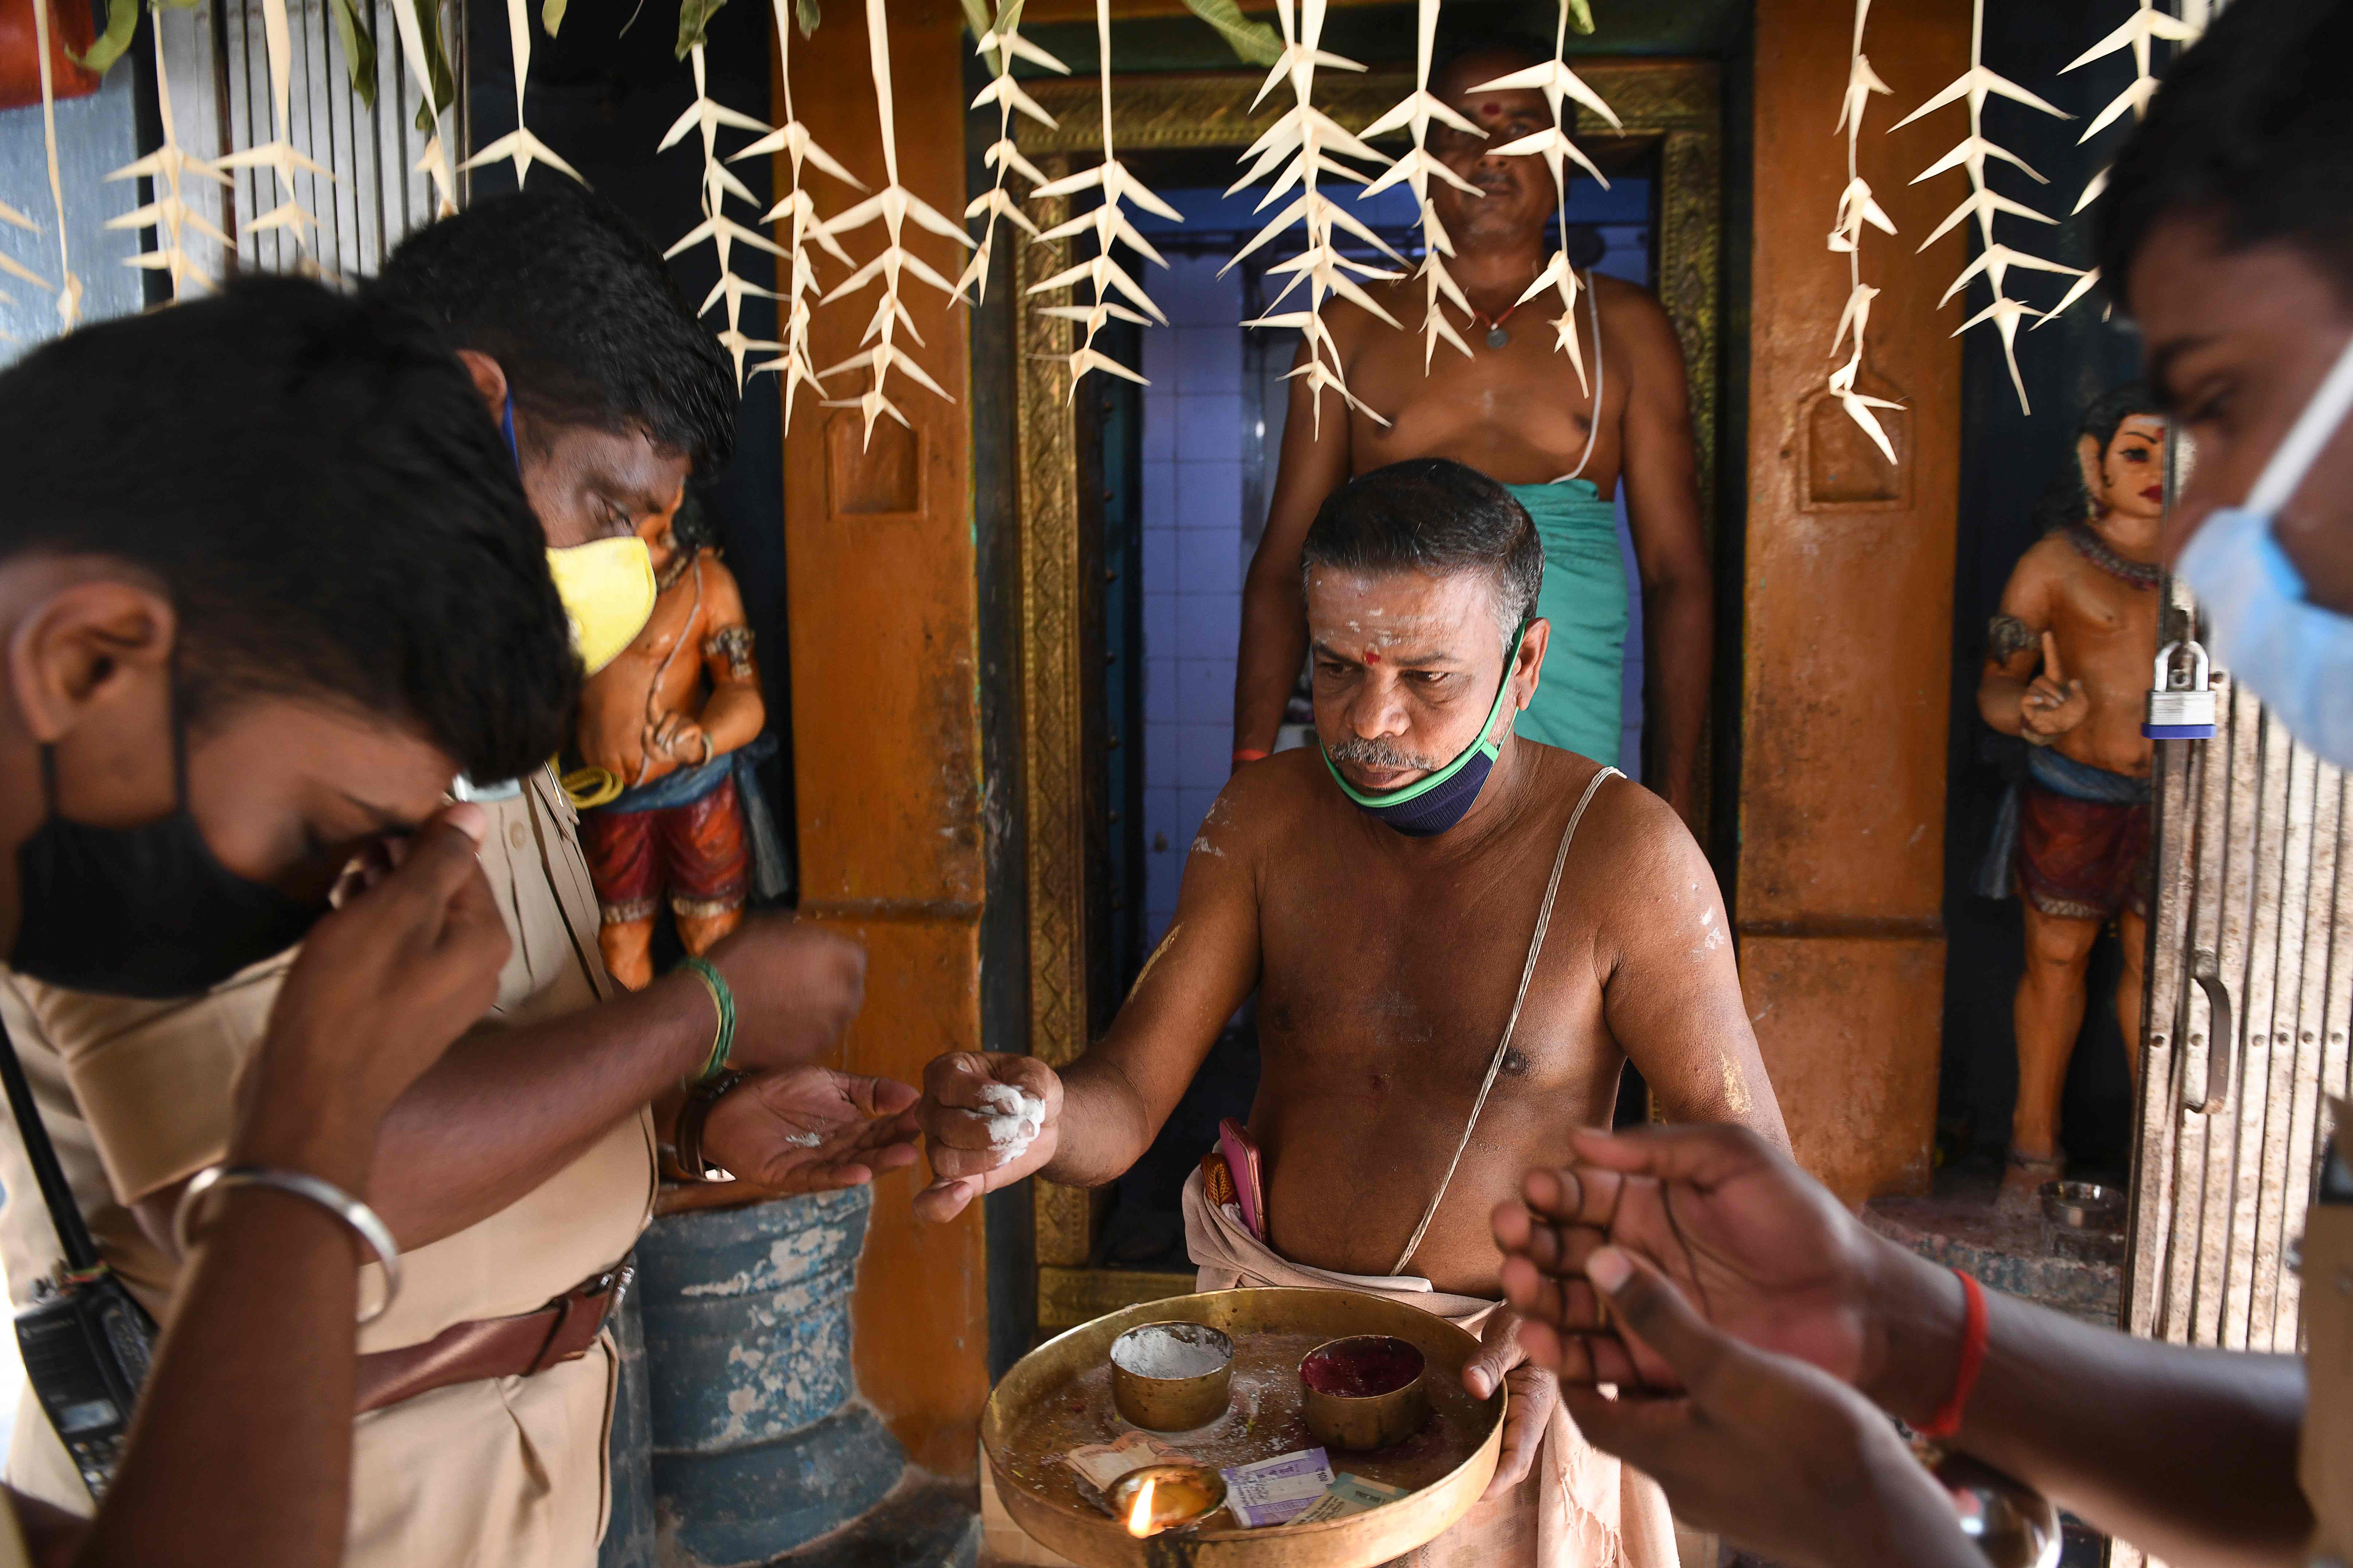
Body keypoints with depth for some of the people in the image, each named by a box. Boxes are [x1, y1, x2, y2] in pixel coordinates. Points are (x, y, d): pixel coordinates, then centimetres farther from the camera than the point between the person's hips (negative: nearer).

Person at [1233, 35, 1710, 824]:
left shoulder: (1624, 328, 9)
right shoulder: (1355, 328, 9)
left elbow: (1676, 573, 6)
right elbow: (1284, 564, 6)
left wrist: (1675, 801, 0)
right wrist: (1252, 767, -3)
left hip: (1567, 739, 1)